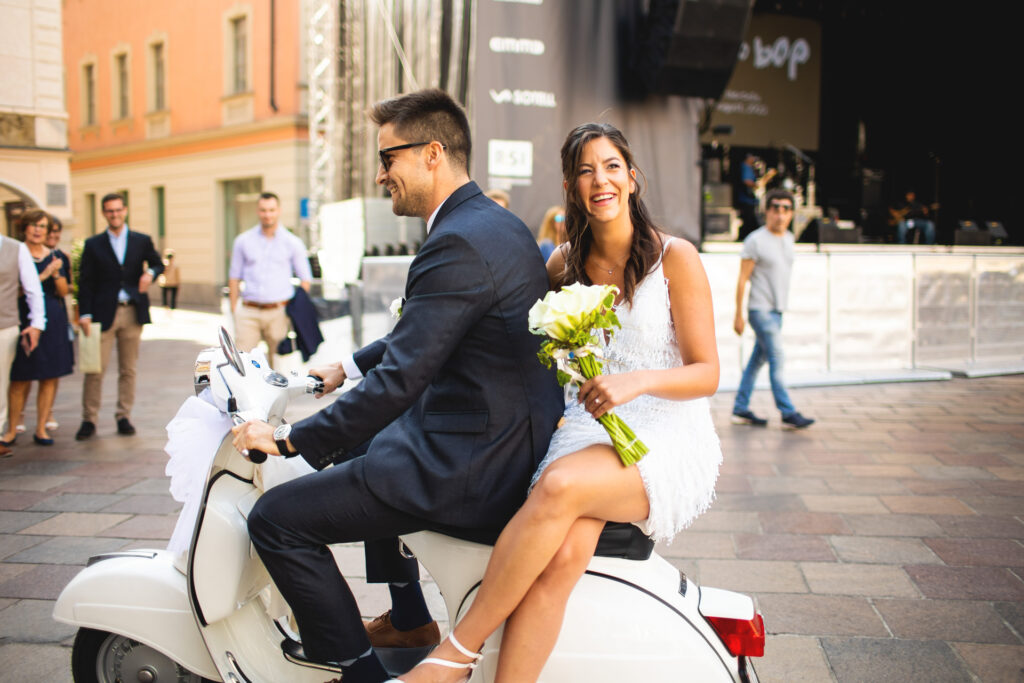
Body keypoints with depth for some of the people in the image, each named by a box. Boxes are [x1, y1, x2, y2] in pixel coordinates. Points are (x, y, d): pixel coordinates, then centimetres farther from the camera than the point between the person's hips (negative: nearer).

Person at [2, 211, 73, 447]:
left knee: (50, 377, 3)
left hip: (54, 322, 4)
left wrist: (56, 274, -10)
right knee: (20, 379, -1)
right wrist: (43, 276, -17)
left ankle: (41, 429, 11)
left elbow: (64, 291, 8)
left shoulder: (54, 256, 10)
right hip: (24, 320, -3)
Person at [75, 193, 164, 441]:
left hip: (133, 311, 1)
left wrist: (150, 273, -7)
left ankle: (124, 417, 15)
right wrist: (84, 314, -6)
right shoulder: (93, 244, 6)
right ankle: (89, 420, 5)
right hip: (103, 313, -1)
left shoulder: (142, 241, 9)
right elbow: (86, 282, 3)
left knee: (128, 369, 6)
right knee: (95, 369, -4)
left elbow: (158, 264, 18)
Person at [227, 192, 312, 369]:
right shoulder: (243, 241, 11)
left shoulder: (292, 243, 7)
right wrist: (234, 309, 7)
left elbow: (305, 279, 9)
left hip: (278, 312, -1)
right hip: (248, 313, 1)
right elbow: (234, 277, 14)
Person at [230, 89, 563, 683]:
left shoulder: (458, 243, -21)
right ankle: (410, 617, 36)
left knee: (276, 519, -8)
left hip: (473, 465, -11)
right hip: (518, 440, 11)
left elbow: (400, 378, -24)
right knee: (355, 447, 33)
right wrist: (349, 366, 24)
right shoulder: (499, 223, 11)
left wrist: (289, 439, -16)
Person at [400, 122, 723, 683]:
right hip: (586, 428, 4)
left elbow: (707, 373, -1)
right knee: (563, 553, -30)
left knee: (559, 486, -35)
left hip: (665, 438, -3)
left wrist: (637, 381, -22)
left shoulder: (675, 258, 0)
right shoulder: (564, 263, 14)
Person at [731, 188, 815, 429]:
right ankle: (788, 414, -7)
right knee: (776, 359, -10)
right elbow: (742, 279, -9)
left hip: (777, 310, 7)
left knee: (758, 359, 10)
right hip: (761, 310, -7)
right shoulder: (755, 240, -10)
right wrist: (739, 314, -11)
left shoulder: (788, 238, 12)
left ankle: (741, 409, 17)